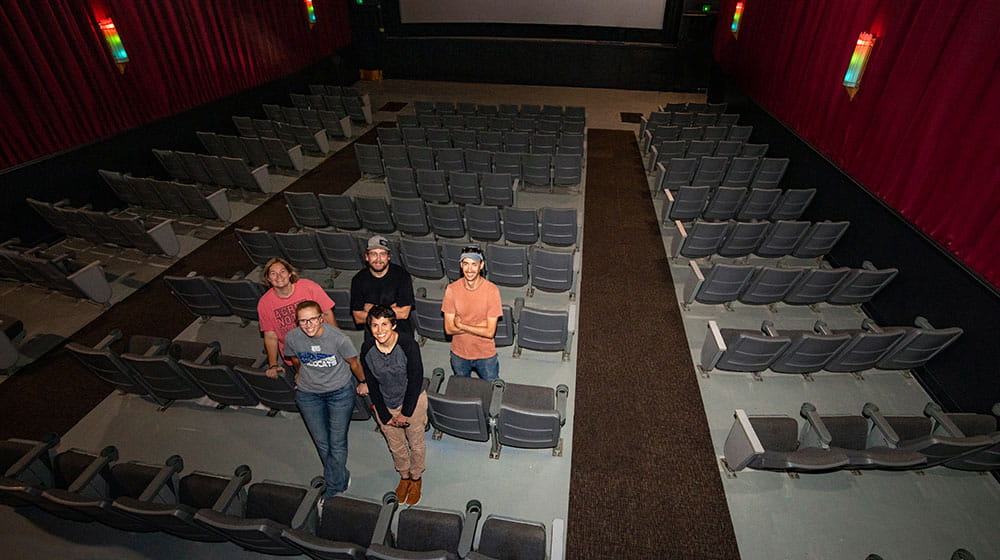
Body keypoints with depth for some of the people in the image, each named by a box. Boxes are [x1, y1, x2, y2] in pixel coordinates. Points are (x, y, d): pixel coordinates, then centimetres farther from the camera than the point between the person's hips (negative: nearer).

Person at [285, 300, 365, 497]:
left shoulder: (338, 338, -28)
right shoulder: (292, 338, -18)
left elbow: (354, 364, -10)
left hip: (340, 392, -3)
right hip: (308, 394, 3)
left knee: (337, 443, 8)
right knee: (322, 443, 15)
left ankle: (333, 485, 32)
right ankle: (341, 478, 38)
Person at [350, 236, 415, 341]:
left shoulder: (401, 274, -7)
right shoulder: (358, 280, 1)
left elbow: (404, 313, -10)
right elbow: (358, 318, -2)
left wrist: (372, 309, -7)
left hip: (401, 331, -2)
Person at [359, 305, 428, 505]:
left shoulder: (409, 345, -28)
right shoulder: (367, 349, -17)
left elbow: (416, 380, -20)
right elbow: (372, 385, -7)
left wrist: (406, 413, -14)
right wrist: (385, 416, -7)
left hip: (412, 402, -3)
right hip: (385, 405, 3)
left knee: (416, 443, 18)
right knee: (396, 446, 23)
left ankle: (416, 478, 46)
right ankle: (404, 476, 51)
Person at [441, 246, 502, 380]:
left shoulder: (492, 290, -20)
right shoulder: (452, 289, -15)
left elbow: (490, 332, -20)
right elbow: (449, 329, -15)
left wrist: (460, 325, -21)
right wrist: (479, 326, -21)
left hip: (485, 354, -2)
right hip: (459, 353, 2)